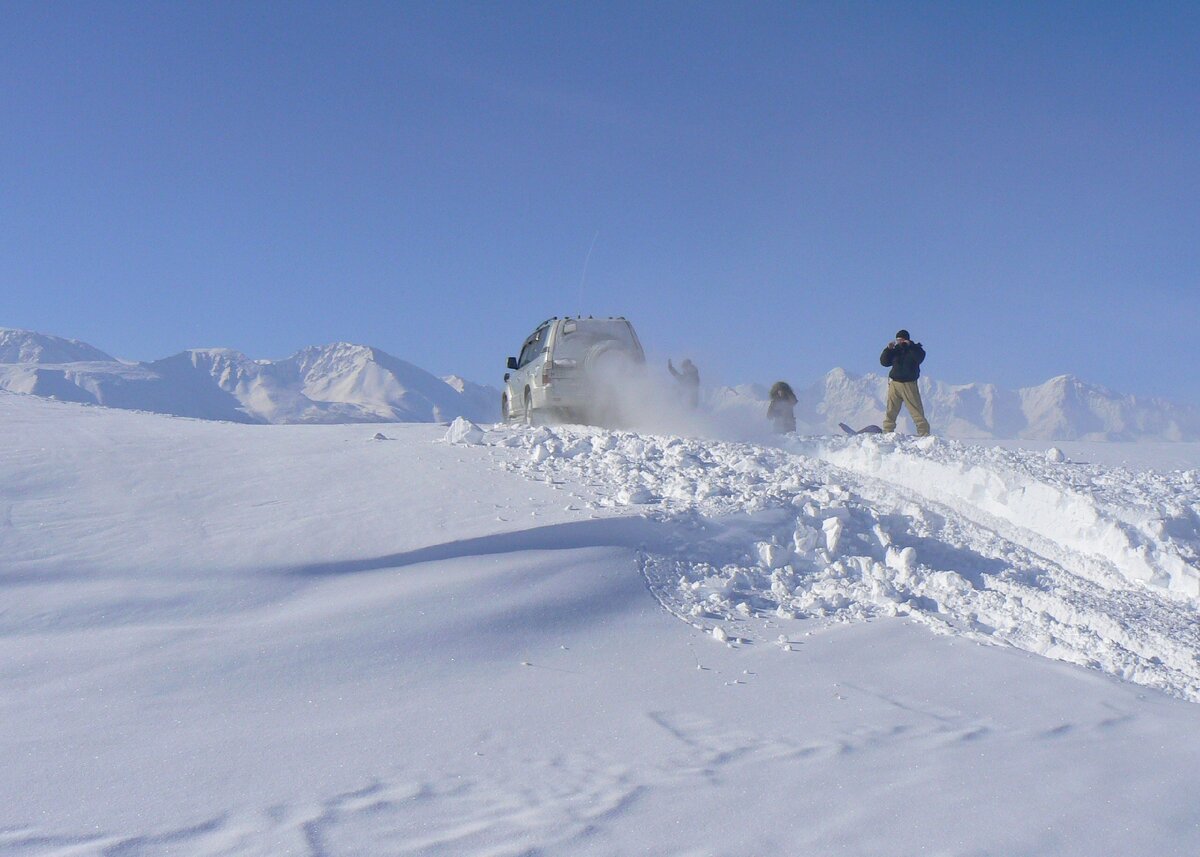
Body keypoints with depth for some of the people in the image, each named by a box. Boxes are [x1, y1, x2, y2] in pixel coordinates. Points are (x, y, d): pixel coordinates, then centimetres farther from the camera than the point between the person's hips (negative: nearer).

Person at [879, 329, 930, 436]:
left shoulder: (915, 349, 3)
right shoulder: (895, 350, 11)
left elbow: (919, 358, -18)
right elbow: (883, 362, 4)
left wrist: (909, 346, -24)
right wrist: (888, 349, -8)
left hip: (909, 384, -3)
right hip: (894, 383, 3)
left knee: (917, 410, -6)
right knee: (891, 411, 0)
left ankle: (924, 433, -4)